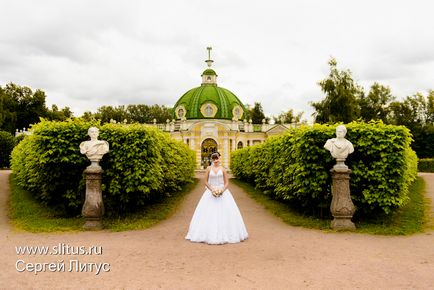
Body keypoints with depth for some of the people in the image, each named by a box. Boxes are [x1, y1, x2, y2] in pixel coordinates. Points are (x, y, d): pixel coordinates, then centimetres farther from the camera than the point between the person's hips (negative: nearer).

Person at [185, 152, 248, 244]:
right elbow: (206, 182, 2)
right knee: (209, 213, -4)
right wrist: (212, 190, -12)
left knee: (224, 212, -3)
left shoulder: (223, 169, 2)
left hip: (222, 192, 0)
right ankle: (210, 234, 4)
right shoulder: (209, 168, 2)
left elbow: (227, 183, 3)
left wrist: (222, 190, -14)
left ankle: (225, 233, 7)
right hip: (211, 192, 0)